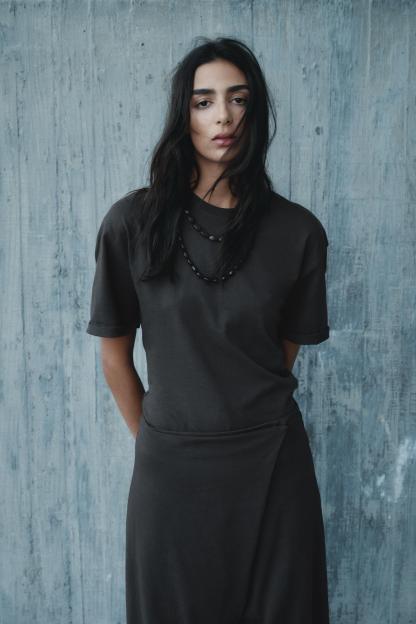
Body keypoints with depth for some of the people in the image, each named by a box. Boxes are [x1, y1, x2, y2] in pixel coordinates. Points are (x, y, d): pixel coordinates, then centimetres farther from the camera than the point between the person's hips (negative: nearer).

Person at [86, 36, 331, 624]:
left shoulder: (298, 231, -5)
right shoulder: (133, 221, -8)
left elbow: (285, 350, 6)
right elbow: (115, 355, 0)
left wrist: (246, 418, 9)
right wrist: (153, 440, 8)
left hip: (272, 464, 1)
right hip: (171, 466, 0)